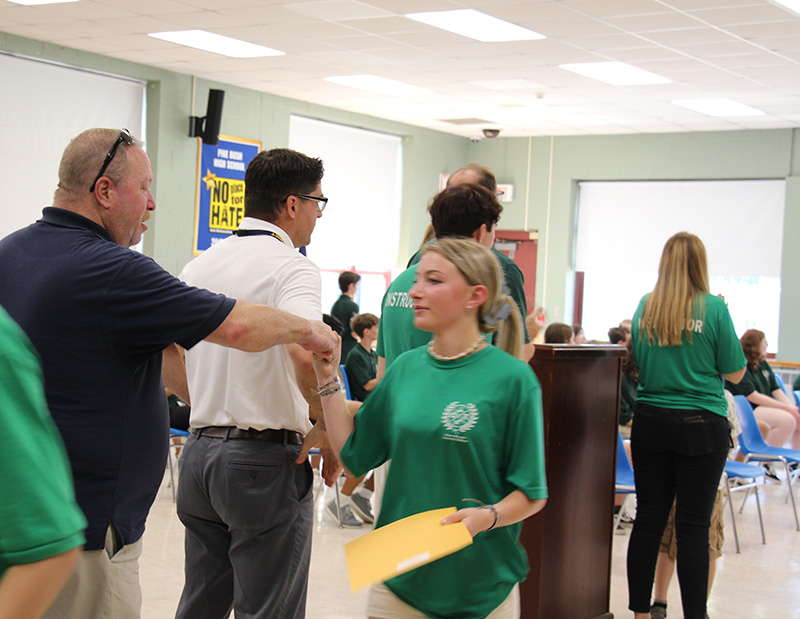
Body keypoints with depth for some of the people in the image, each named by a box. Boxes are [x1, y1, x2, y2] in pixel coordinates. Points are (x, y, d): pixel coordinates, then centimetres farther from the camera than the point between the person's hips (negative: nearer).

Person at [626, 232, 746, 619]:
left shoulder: (645, 307, 3)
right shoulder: (713, 308, -8)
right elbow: (735, 373, -1)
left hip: (651, 422, 4)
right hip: (701, 425, -4)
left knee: (649, 519, 8)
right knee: (694, 525, 0)